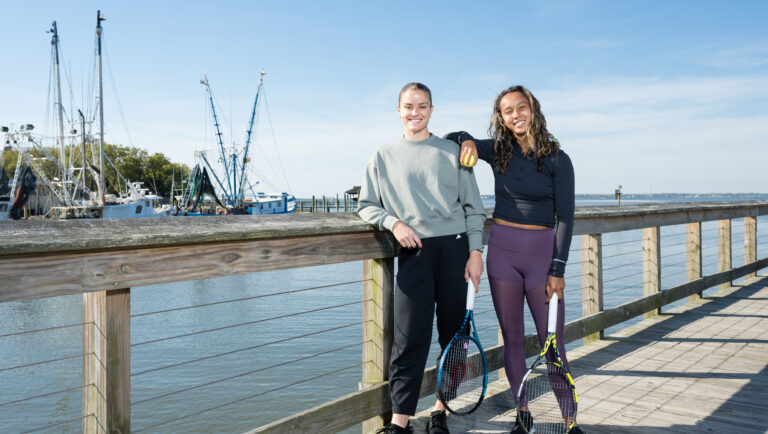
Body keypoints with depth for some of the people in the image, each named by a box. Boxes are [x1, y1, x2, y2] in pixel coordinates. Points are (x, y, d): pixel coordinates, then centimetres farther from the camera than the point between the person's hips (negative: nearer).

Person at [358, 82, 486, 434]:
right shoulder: (383, 157, 12)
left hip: (455, 248, 1)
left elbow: (473, 206, 8)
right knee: (410, 337, -6)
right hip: (414, 251, -1)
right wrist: (394, 223, -7)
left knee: (454, 333, 6)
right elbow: (366, 205, 12)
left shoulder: (452, 152, 10)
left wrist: (475, 252, -2)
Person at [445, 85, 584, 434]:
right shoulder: (497, 151, 5)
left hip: (542, 251, -2)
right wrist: (467, 140, -7)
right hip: (502, 250, 3)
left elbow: (565, 217, -5)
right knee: (512, 339, 9)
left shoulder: (557, 159, -3)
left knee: (552, 343, 0)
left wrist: (558, 270, -10)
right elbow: (452, 138, 17)